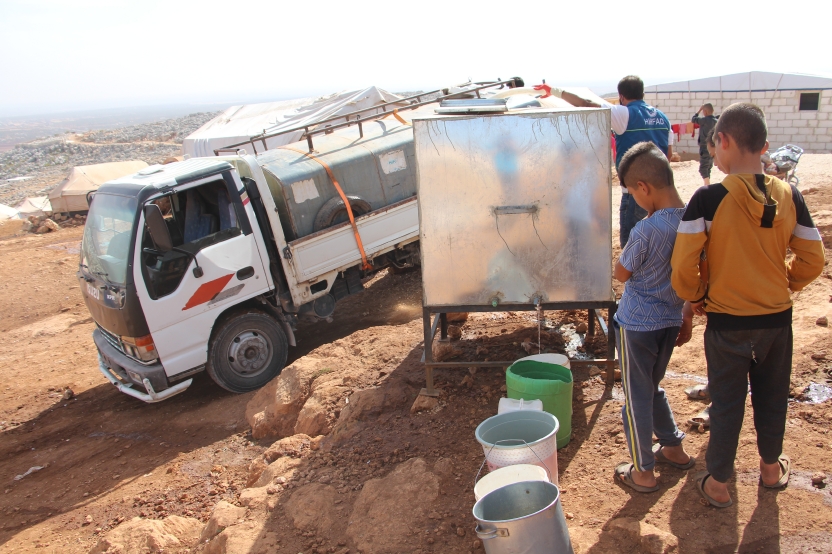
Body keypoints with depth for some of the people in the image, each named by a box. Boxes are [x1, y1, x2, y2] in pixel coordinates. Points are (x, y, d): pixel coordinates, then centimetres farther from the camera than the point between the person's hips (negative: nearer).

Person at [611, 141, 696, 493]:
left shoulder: (646, 231, -25)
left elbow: (621, 274, -10)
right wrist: (688, 319, 17)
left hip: (636, 325, -7)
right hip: (671, 322, 7)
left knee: (636, 398, 8)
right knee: (653, 388, 27)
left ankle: (643, 472, 21)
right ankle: (674, 448, 39)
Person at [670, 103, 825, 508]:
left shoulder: (709, 199, -19)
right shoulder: (789, 196, -5)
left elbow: (682, 267, -20)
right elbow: (813, 261, 1)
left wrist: (697, 298, -2)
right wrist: (783, 286, 16)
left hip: (727, 322, -4)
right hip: (777, 318, 4)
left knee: (726, 403, 11)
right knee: (772, 397, 21)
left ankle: (718, 484, 25)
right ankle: (771, 467, 42)